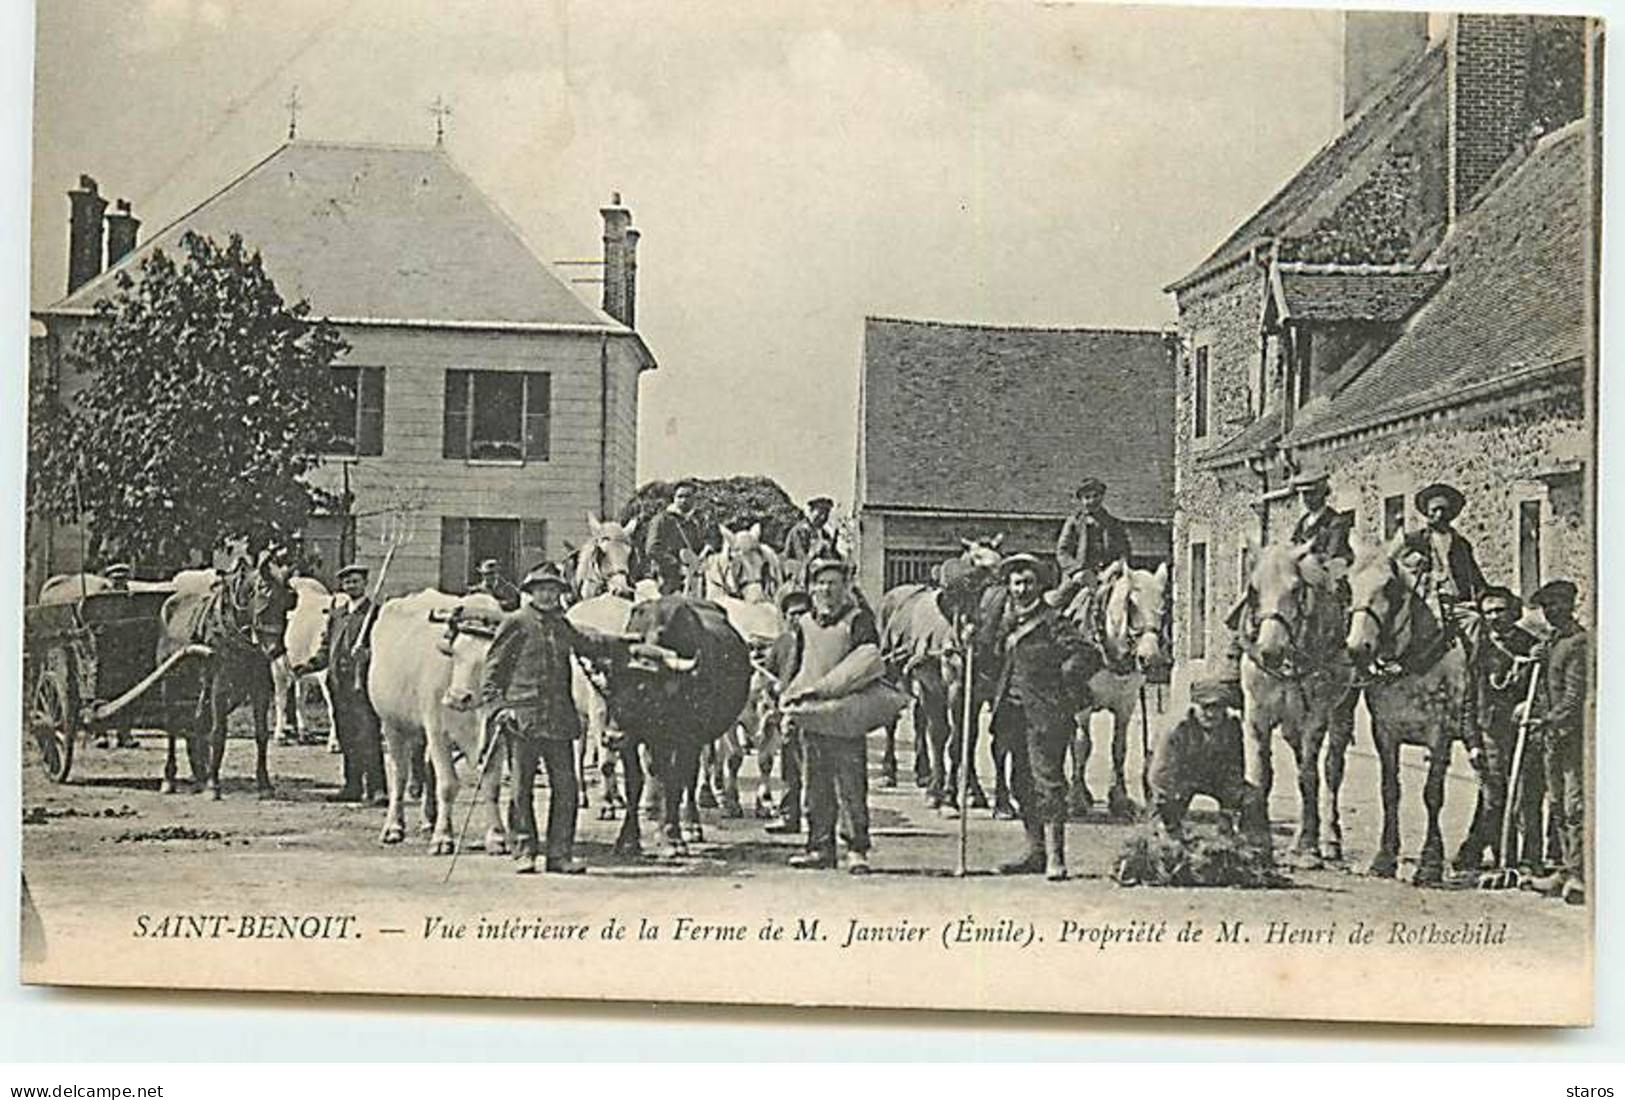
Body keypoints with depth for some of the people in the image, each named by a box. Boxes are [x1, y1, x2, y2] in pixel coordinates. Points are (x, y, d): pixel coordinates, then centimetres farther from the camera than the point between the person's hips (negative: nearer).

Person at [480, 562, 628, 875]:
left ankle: (560, 853, 7)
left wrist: (625, 644, 29)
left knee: (566, 785, 1)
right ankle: (524, 852, 9)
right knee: (521, 787, 0)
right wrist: (498, 706, -11)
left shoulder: (562, 626, 16)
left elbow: (589, 644, 35)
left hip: (560, 719, 5)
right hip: (522, 717, -5)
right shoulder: (516, 623, 1)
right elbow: (493, 669, 0)